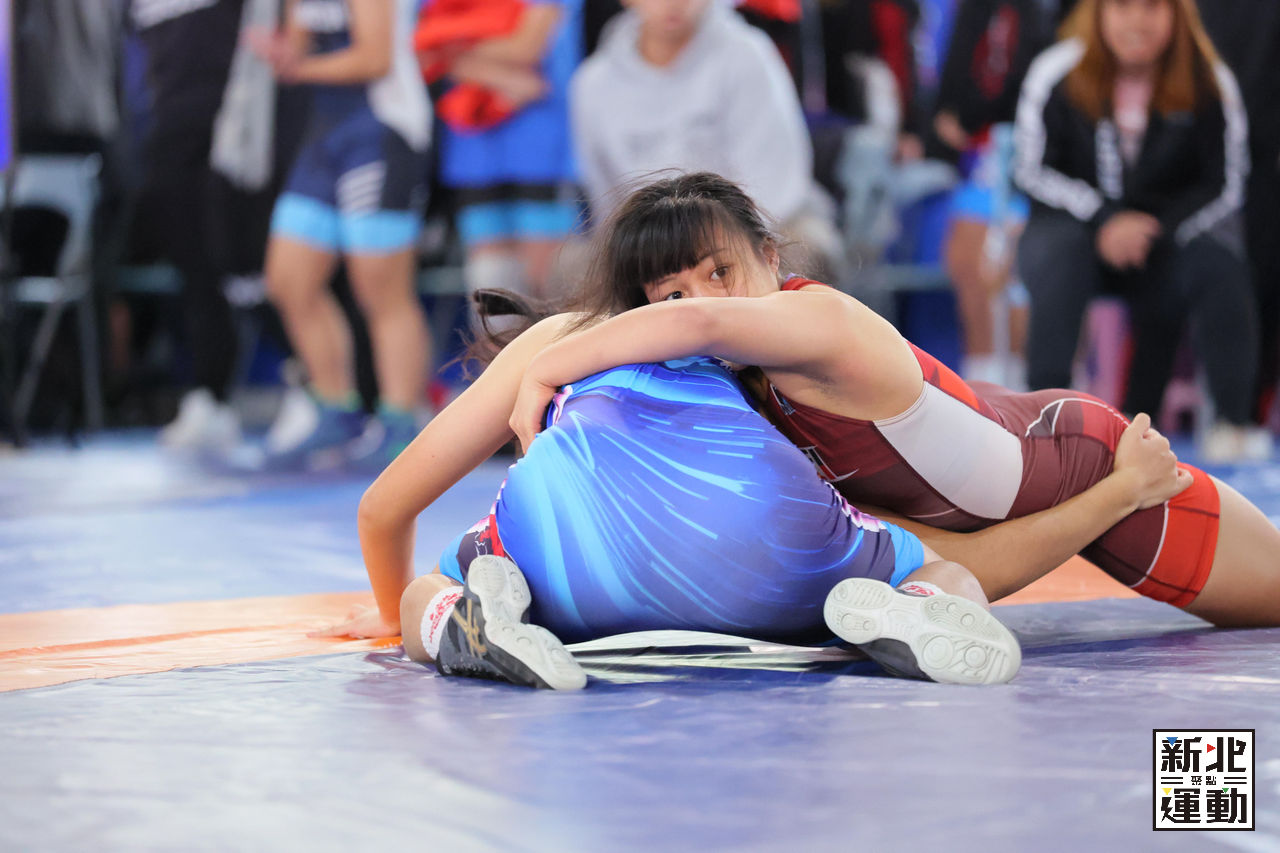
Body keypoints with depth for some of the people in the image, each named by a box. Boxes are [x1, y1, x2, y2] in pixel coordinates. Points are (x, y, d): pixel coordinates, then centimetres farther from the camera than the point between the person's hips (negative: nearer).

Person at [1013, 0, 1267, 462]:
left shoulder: (1211, 83, -8)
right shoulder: (1056, 73, -9)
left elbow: (1224, 185, -3)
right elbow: (1034, 171, -4)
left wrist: (1161, 230, -20)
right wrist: (1103, 220, -19)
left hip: (1172, 234, 1)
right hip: (1078, 225, -1)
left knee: (1219, 262, -29)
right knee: (1059, 257, -34)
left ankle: (1234, 421, -21)